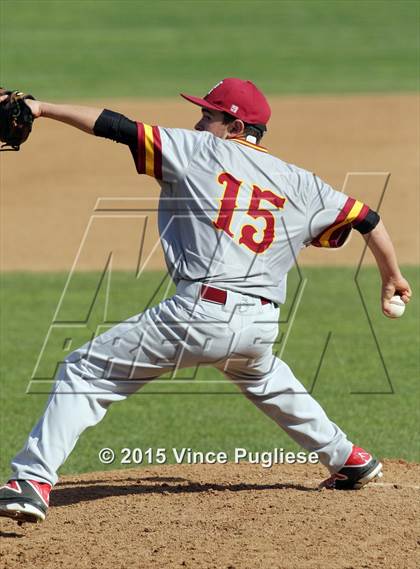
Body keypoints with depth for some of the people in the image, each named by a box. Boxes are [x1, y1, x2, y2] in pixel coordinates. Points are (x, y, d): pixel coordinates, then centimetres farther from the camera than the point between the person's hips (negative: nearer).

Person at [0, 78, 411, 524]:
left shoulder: (200, 151, 6)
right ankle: (348, 460, 41)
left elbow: (118, 127, 3)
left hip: (200, 313, -6)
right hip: (261, 326, 6)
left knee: (86, 371, 1)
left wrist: (43, 109, 6)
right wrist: (391, 277, 35)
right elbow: (365, 218, 20)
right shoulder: (299, 185, 16)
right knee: (265, 379, 40)